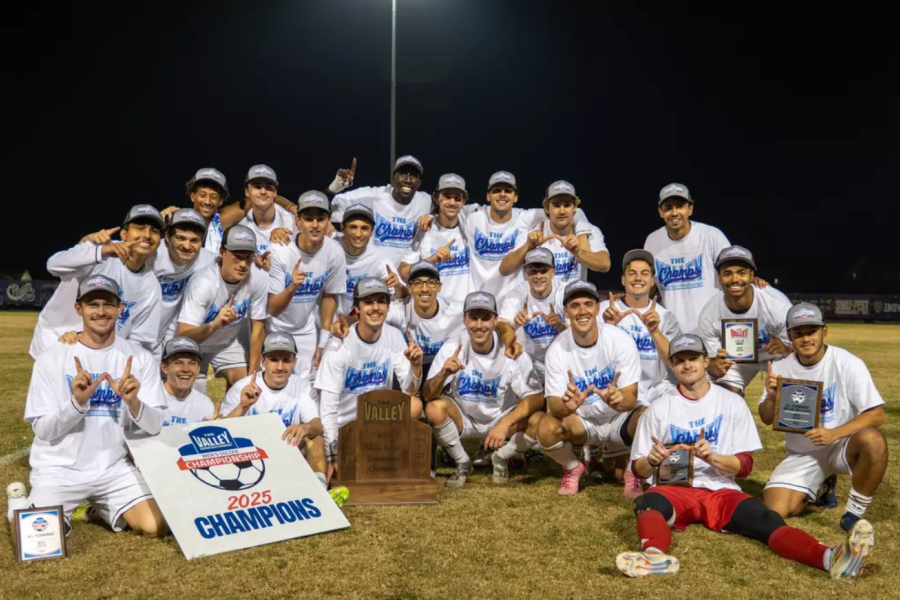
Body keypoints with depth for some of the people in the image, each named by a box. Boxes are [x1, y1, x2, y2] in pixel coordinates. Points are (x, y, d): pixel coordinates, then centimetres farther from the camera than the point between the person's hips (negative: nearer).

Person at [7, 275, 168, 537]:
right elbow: (44, 430, -8)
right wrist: (77, 402, -27)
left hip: (114, 468, 1)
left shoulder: (139, 358, -3)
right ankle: (21, 501, 18)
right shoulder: (51, 358, -6)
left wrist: (132, 401, -28)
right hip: (59, 468, -1)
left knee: (157, 526, -14)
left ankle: (102, 506, 18)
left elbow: (154, 426, -7)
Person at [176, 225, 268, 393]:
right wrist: (214, 325, -55)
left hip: (230, 341, 3)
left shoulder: (259, 280, -24)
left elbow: (258, 327, -12)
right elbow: (183, 336, -37)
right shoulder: (203, 283, -32)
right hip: (196, 343, -3)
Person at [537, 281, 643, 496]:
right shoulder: (557, 350, -16)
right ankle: (573, 468, 7)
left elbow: (631, 397, -21)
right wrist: (567, 406, -44)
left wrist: (618, 400, -46)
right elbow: (554, 405, -19)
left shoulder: (621, 340, -19)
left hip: (619, 419, 0)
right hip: (582, 422, 1)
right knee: (546, 430, -29)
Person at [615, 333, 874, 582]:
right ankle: (654, 555, -66)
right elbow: (639, 470, 7)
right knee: (649, 502, -35)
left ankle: (831, 558, -53)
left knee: (766, 519, -29)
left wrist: (711, 457, -17)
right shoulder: (659, 408, 6)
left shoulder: (732, 403, 7)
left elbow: (745, 466, 3)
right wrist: (652, 460, -18)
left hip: (721, 491, 1)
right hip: (674, 490, -1)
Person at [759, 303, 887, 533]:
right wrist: (771, 396, -20)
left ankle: (854, 514, -12)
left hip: (842, 446, -2)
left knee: (873, 440, -36)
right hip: (801, 455, 3)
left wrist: (834, 434, -30)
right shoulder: (781, 368, -3)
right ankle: (822, 486, 20)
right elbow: (767, 419, 3)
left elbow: (876, 414, -15)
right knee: (774, 511, -14)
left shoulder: (848, 364, -13)